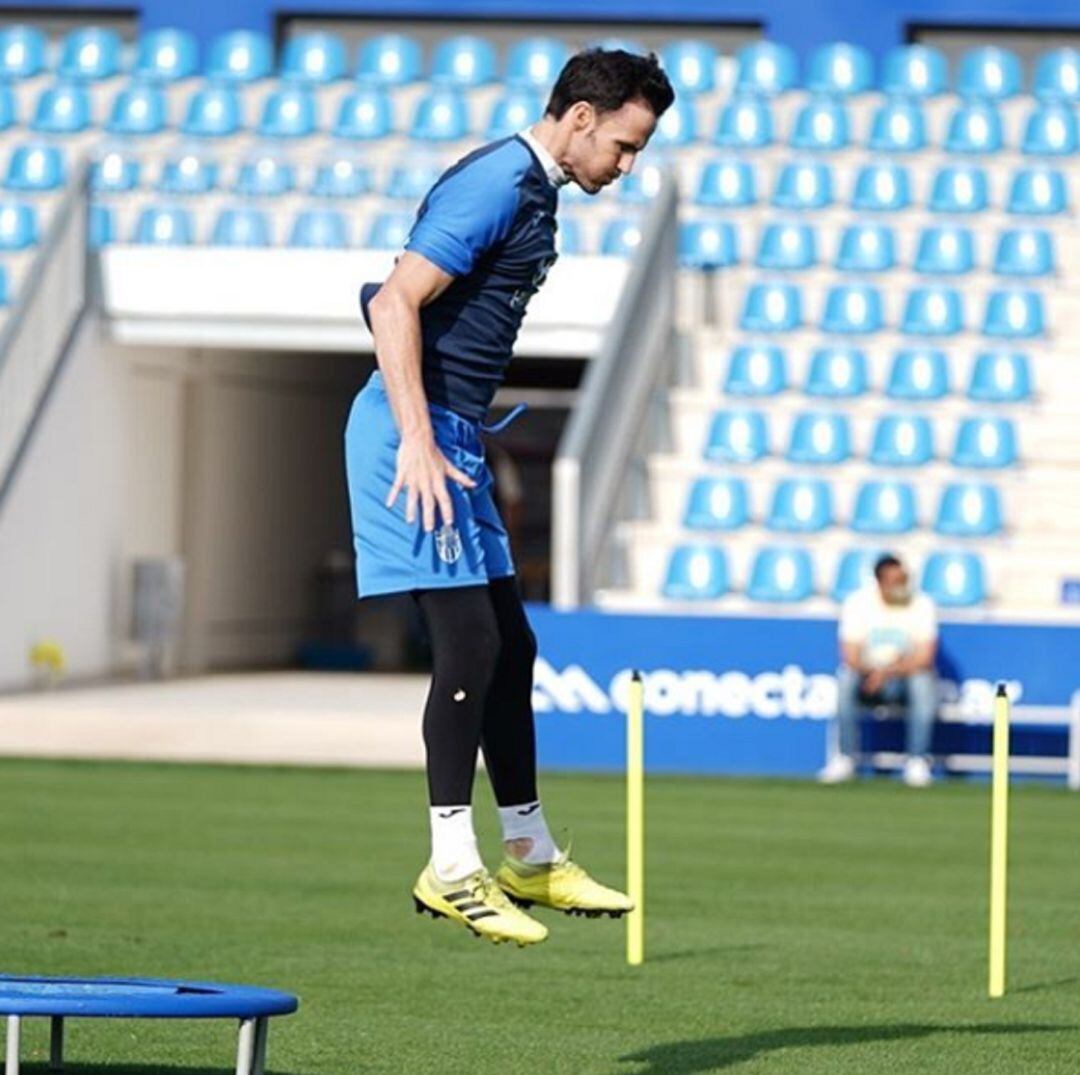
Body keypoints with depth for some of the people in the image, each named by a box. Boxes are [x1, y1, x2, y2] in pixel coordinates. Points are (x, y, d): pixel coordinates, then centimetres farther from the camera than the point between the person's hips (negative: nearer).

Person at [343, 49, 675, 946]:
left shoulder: (533, 195, 16)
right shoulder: (494, 187, -15)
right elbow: (395, 303, -22)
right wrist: (417, 439, -27)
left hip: (453, 436, 10)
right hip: (417, 433, -10)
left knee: (510, 647, 12)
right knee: (469, 642, -11)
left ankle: (532, 857, 21)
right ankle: (452, 867, -7)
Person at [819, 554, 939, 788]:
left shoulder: (921, 605, -10)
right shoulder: (858, 603, -8)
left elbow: (924, 659, -18)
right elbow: (851, 657, -12)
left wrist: (888, 672, -31)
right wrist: (873, 671, -29)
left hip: (907, 679, -1)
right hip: (868, 675, 1)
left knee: (923, 681, -33)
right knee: (846, 678, -30)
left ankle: (917, 761, -23)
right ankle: (846, 758, -22)